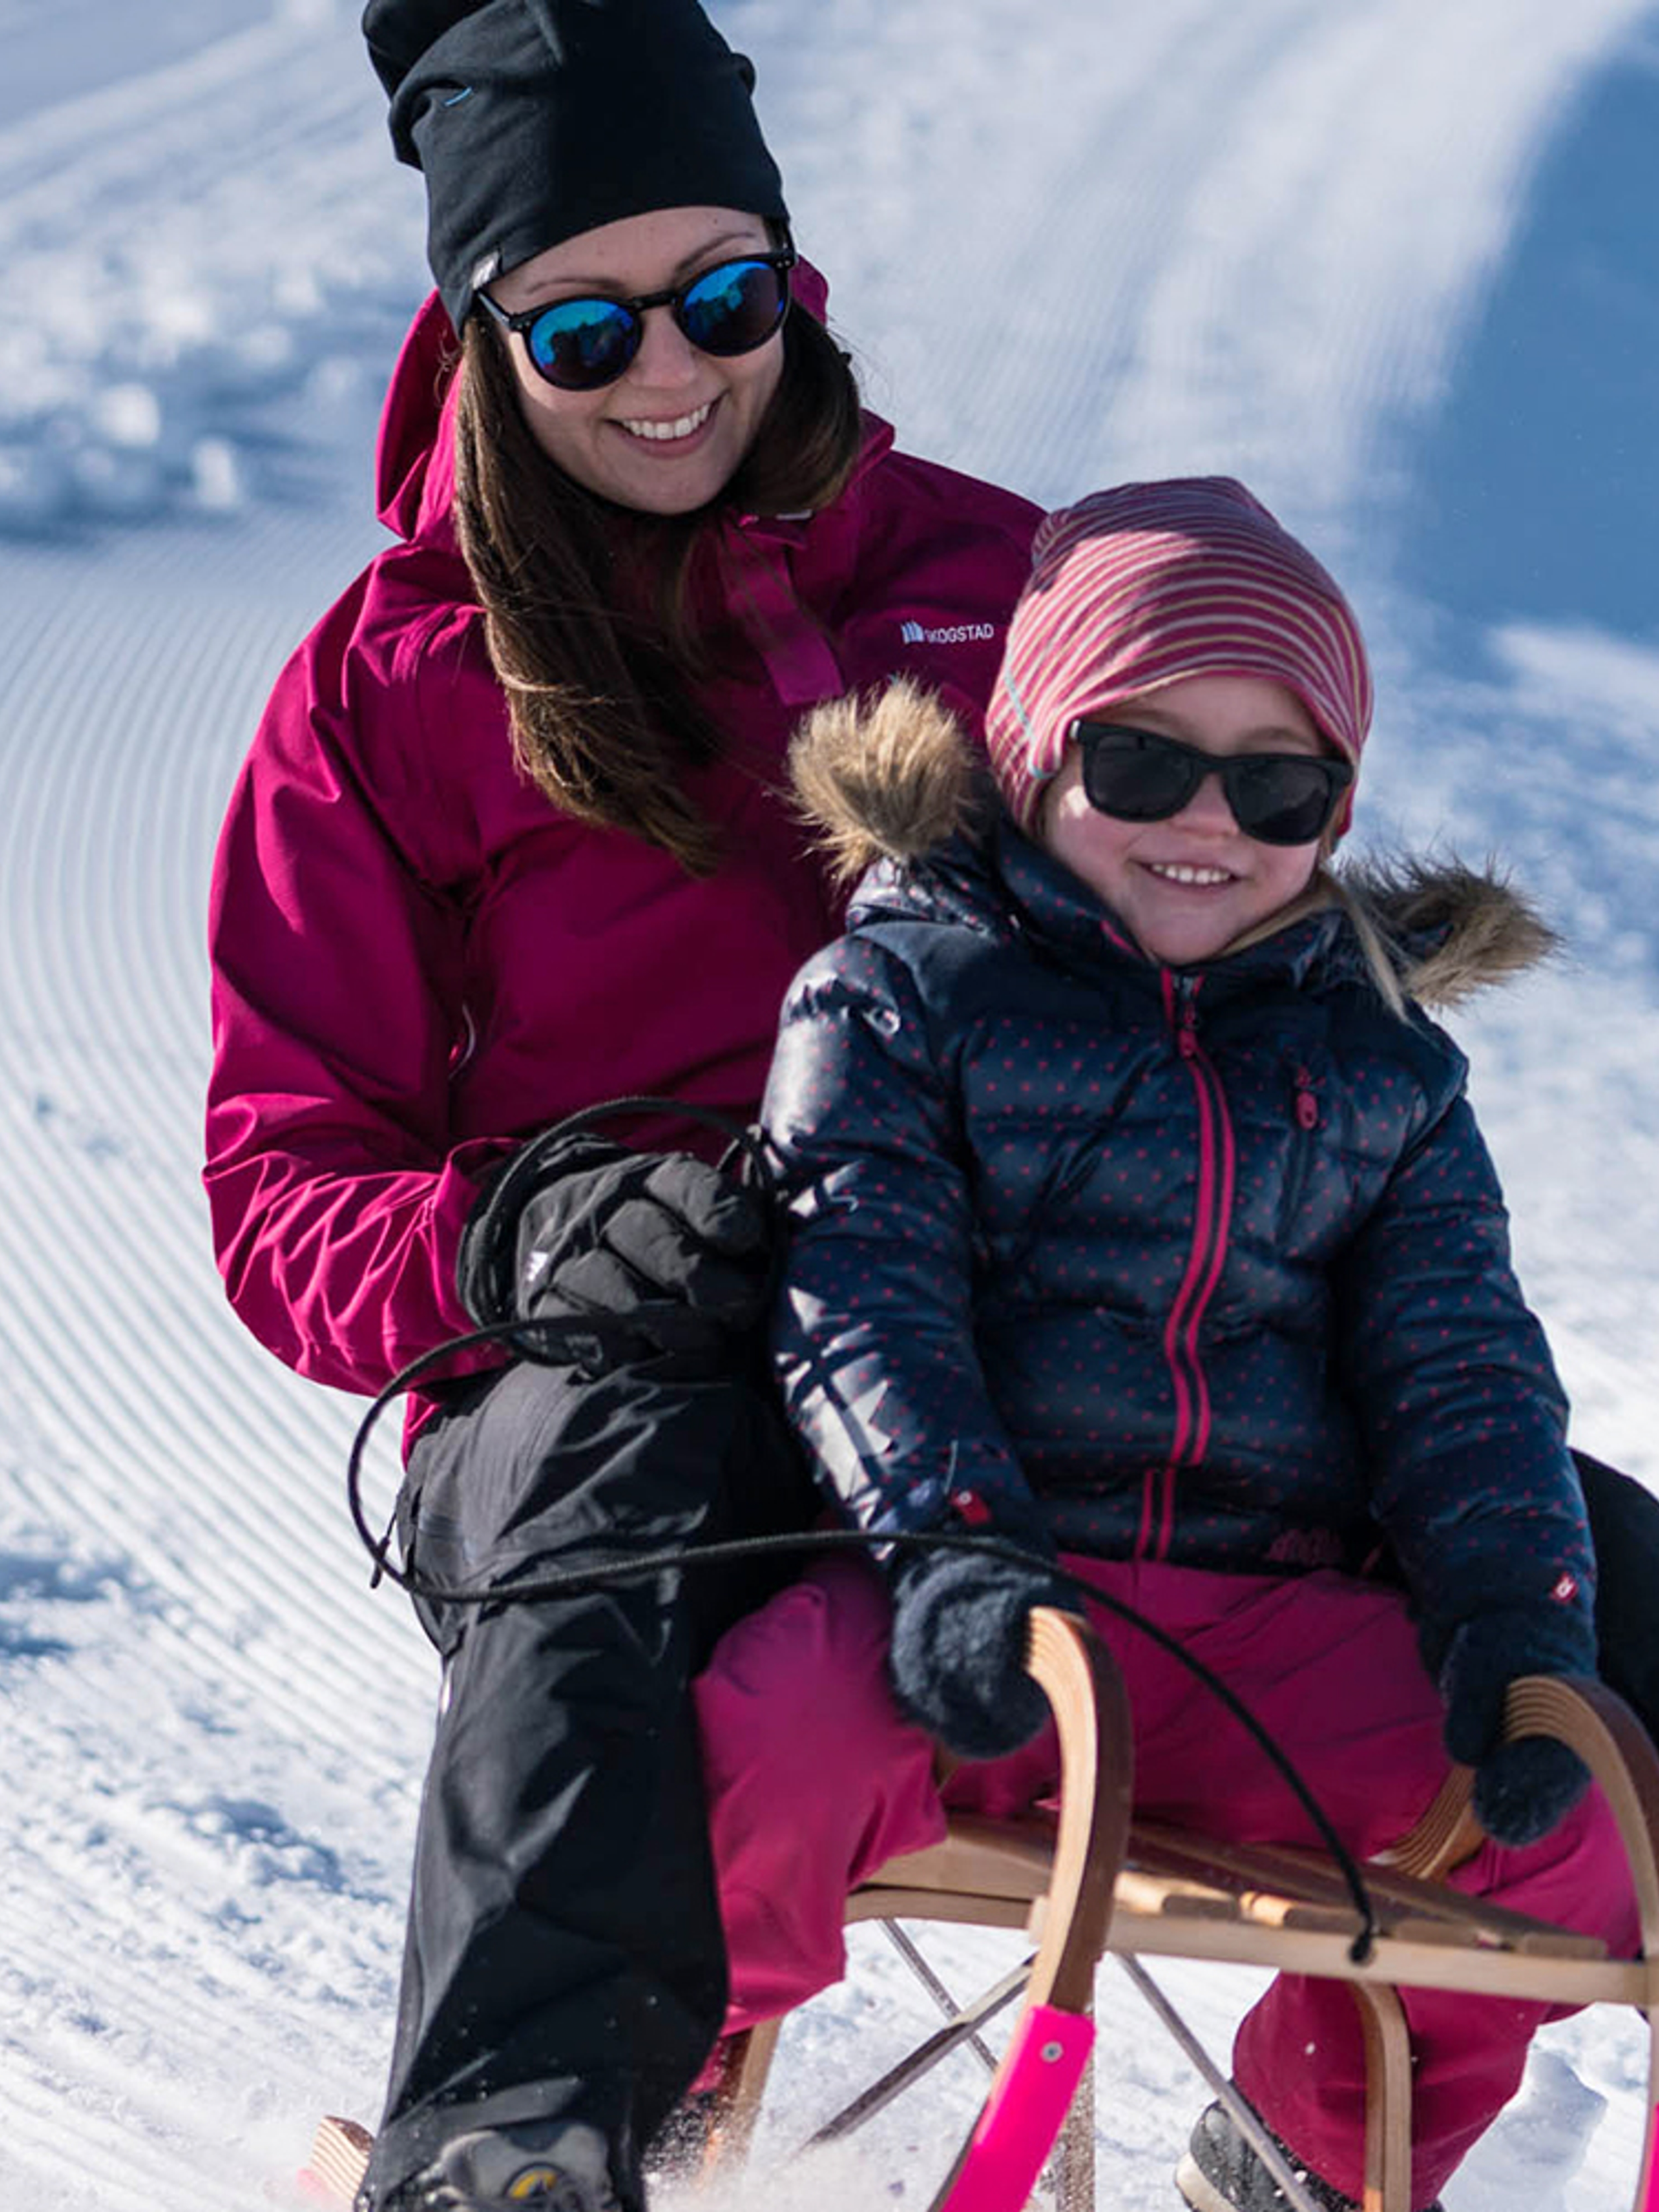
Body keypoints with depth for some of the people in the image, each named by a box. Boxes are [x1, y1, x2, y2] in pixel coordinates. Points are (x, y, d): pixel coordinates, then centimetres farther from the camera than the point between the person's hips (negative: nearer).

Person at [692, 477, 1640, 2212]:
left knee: (1580, 1824, -17)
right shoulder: (901, 991, 8)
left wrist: (1516, 1618, -6)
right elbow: (862, 1297, -4)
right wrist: (944, 1540, -23)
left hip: (1277, 1633, 4)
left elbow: (1460, 1371, 14)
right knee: (783, 1730, -36)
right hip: (980, 1602, -3)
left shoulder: (1383, 1070, 21)